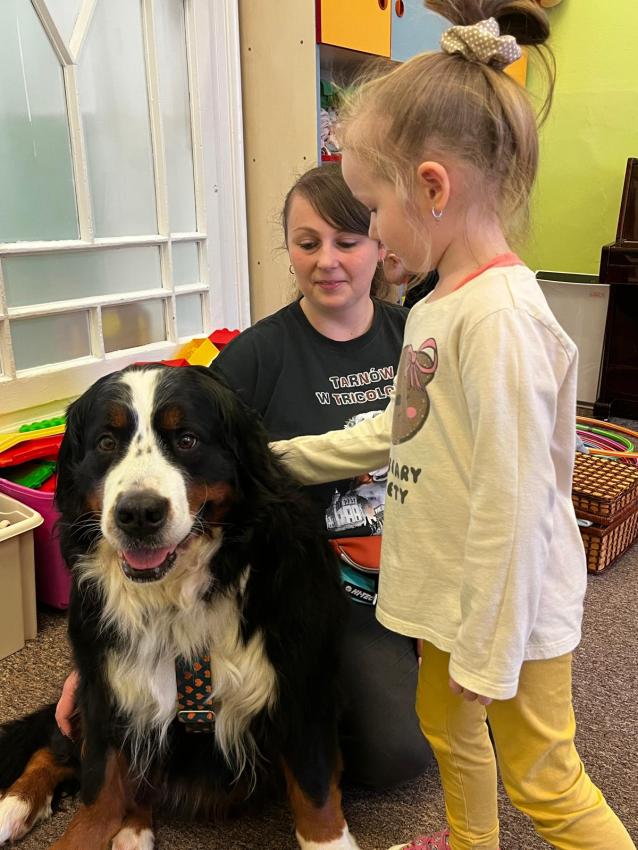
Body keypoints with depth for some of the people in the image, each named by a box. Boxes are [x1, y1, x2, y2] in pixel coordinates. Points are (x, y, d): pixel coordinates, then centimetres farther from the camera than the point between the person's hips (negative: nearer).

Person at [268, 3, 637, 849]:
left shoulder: (499, 316, -26)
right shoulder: (439, 303, 3)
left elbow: (511, 502, -25)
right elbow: (398, 431, 12)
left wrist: (486, 650, -17)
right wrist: (279, 457, 15)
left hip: (510, 606, -9)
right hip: (456, 591, 9)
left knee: (544, 781, 9)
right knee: (445, 725, 27)